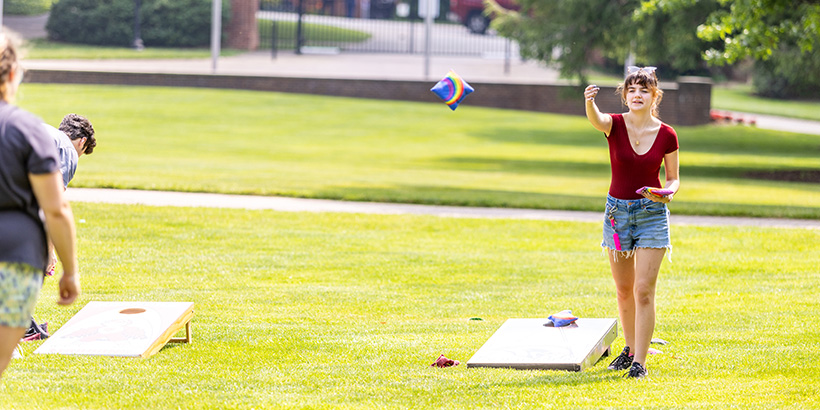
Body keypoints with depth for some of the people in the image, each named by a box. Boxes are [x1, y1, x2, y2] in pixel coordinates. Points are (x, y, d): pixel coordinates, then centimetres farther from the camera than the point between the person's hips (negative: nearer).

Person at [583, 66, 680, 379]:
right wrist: (589, 103, -55)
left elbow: (673, 178, 5)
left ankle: (640, 361, -7)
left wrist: (669, 193, -18)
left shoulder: (667, 135, -5)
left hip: (652, 214, -2)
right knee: (624, 290, 12)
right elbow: (595, 120, -31)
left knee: (644, 291, -10)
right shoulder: (614, 125, -7)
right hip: (617, 211, 2)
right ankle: (630, 348, 32)